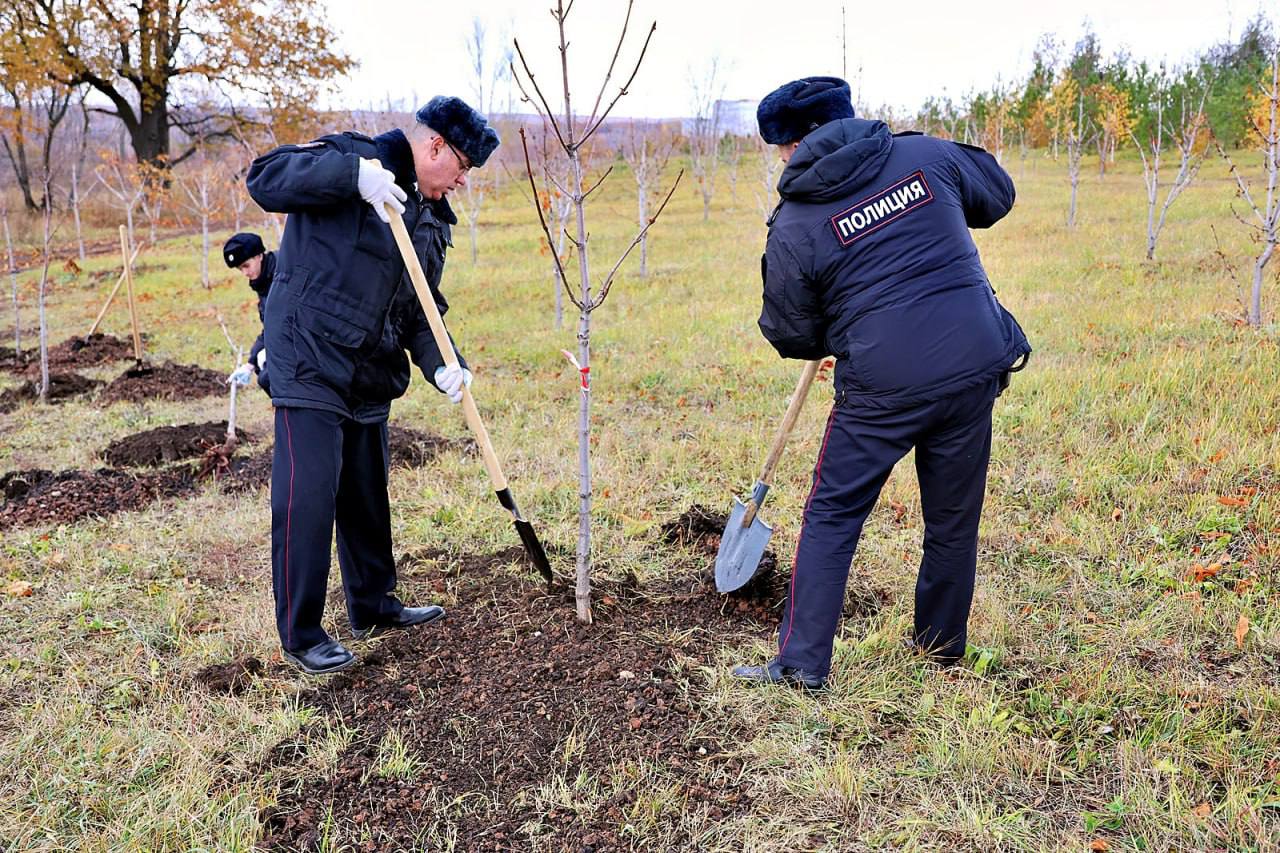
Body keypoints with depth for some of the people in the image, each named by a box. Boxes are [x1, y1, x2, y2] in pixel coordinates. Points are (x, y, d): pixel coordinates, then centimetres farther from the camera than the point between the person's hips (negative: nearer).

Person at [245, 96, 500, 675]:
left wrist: (440, 363, -6)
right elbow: (265, 178, -20)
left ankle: (372, 606, 34)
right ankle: (301, 635, 6)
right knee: (307, 497, -8)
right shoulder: (355, 157, -9)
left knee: (367, 495, 18)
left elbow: (421, 308, 12)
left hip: (370, 378, 8)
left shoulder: (432, 219, 14)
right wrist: (352, 174, -32)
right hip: (310, 364, -8)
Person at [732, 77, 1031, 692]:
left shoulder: (794, 226, -4)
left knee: (832, 516, 9)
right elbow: (998, 192, 23)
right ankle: (943, 644, 36)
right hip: (977, 365, 4)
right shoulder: (925, 153, 5)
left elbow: (792, 336, 5)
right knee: (954, 516, 18)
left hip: (883, 385, -4)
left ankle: (802, 664, 10)